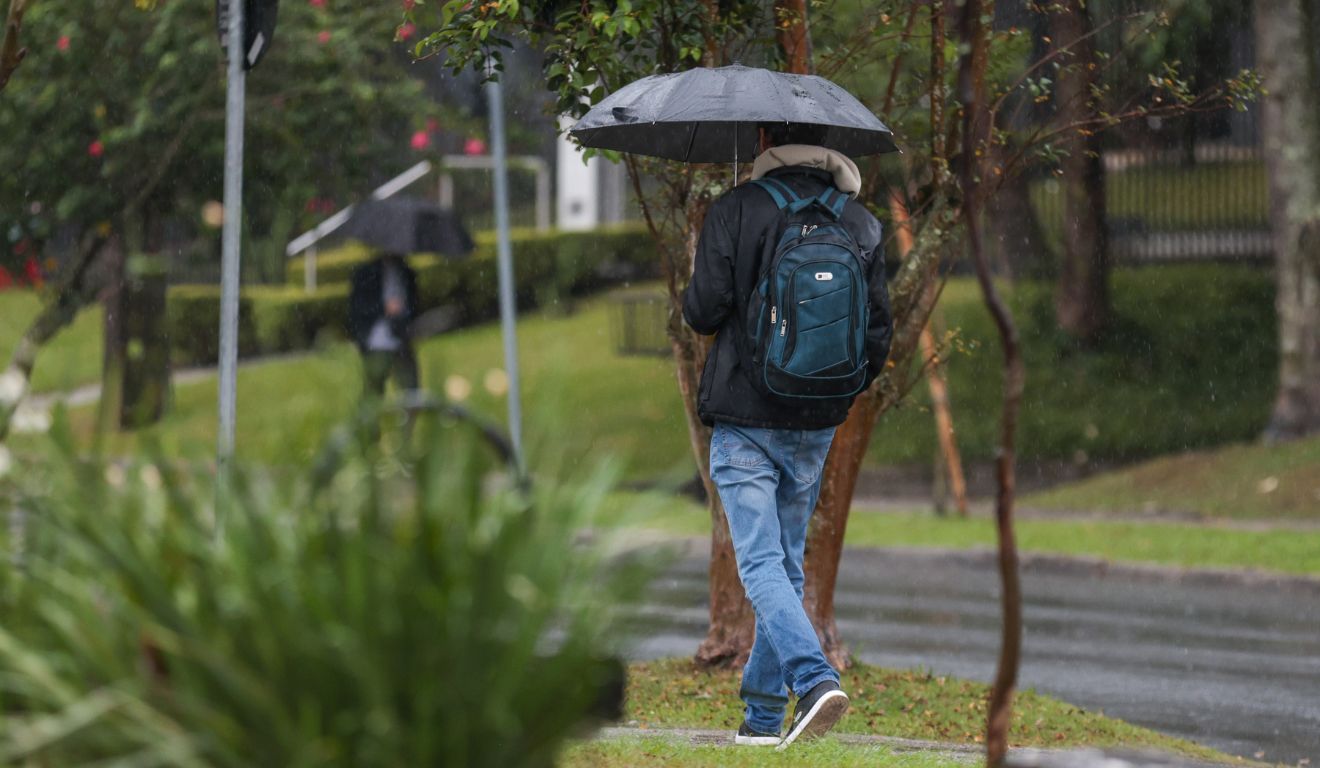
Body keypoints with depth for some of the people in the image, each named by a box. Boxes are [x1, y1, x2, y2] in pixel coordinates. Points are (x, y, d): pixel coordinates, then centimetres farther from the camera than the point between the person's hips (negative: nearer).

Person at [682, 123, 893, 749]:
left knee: (761, 564, -7)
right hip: (815, 426, 4)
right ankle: (763, 714, 17)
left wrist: (693, 303, 13)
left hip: (743, 420, -4)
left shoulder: (734, 211, -9)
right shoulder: (861, 225, 3)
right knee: (788, 562, 14)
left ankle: (815, 679, -28)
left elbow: (704, 310, -11)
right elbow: (878, 331, 5)